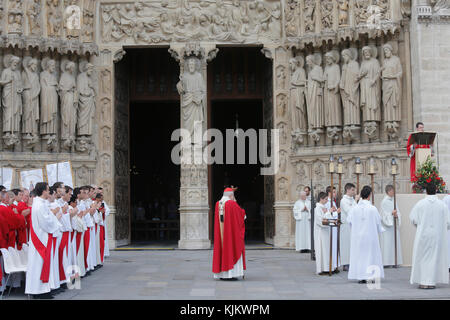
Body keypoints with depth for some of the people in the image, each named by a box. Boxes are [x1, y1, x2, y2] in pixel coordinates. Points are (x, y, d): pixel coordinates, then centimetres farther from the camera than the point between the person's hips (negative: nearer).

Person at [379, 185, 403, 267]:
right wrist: (391, 213, -26)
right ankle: (386, 261, -4)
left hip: (394, 225, 6)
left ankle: (394, 261, 9)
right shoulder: (384, 201, -6)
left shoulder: (394, 200, 11)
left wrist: (396, 215, -11)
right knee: (387, 244, -6)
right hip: (387, 225, -6)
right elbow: (384, 214, -10)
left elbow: (398, 212, 10)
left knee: (395, 244, 5)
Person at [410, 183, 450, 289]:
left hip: (423, 235, -1)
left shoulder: (420, 203, -8)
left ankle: (423, 282, 4)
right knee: (434, 257, 8)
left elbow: (412, 218, -3)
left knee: (422, 257, 7)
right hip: (437, 235, 1)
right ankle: (431, 282, 8)